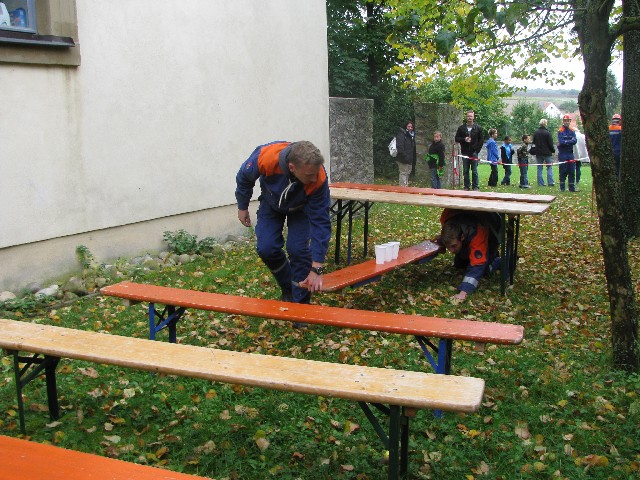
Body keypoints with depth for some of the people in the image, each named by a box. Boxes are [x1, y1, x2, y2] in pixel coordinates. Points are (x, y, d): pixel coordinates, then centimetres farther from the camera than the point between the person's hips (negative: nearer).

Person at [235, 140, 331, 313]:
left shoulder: (319, 180, -41)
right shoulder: (266, 157, -40)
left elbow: (320, 222, -36)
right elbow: (244, 177, -16)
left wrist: (316, 269, -38)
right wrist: (242, 207, -1)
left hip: (300, 207, -1)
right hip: (271, 203, 1)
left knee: (298, 249, -18)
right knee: (266, 248, -12)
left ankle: (300, 303, 1)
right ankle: (287, 289, 16)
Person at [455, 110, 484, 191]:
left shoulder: (478, 128, 5)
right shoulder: (461, 128, 7)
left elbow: (481, 140, 7)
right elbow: (457, 139, 8)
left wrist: (477, 149, -3)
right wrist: (464, 139, -10)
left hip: (474, 152, -1)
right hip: (465, 152, 2)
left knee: (474, 171, 0)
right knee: (465, 171, 5)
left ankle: (475, 187, 4)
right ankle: (466, 186, 11)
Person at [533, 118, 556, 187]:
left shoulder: (535, 132, 3)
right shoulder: (547, 133, -13)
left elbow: (534, 142, 12)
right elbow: (550, 144, -9)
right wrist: (553, 150, 6)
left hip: (538, 153, 4)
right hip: (547, 153, -4)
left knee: (539, 168, 6)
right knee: (549, 167, 6)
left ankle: (540, 183, 5)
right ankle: (550, 182, 2)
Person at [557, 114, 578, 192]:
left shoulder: (572, 131, 10)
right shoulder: (560, 131, -6)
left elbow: (575, 141, -3)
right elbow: (561, 142, -18)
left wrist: (566, 141, -12)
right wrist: (570, 141, -10)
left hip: (570, 153, 5)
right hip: (563, 153, -5)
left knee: (572, 171, 5)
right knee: (563, 171, -1)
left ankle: (572, 188, 9)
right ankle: (562, 188, 5)